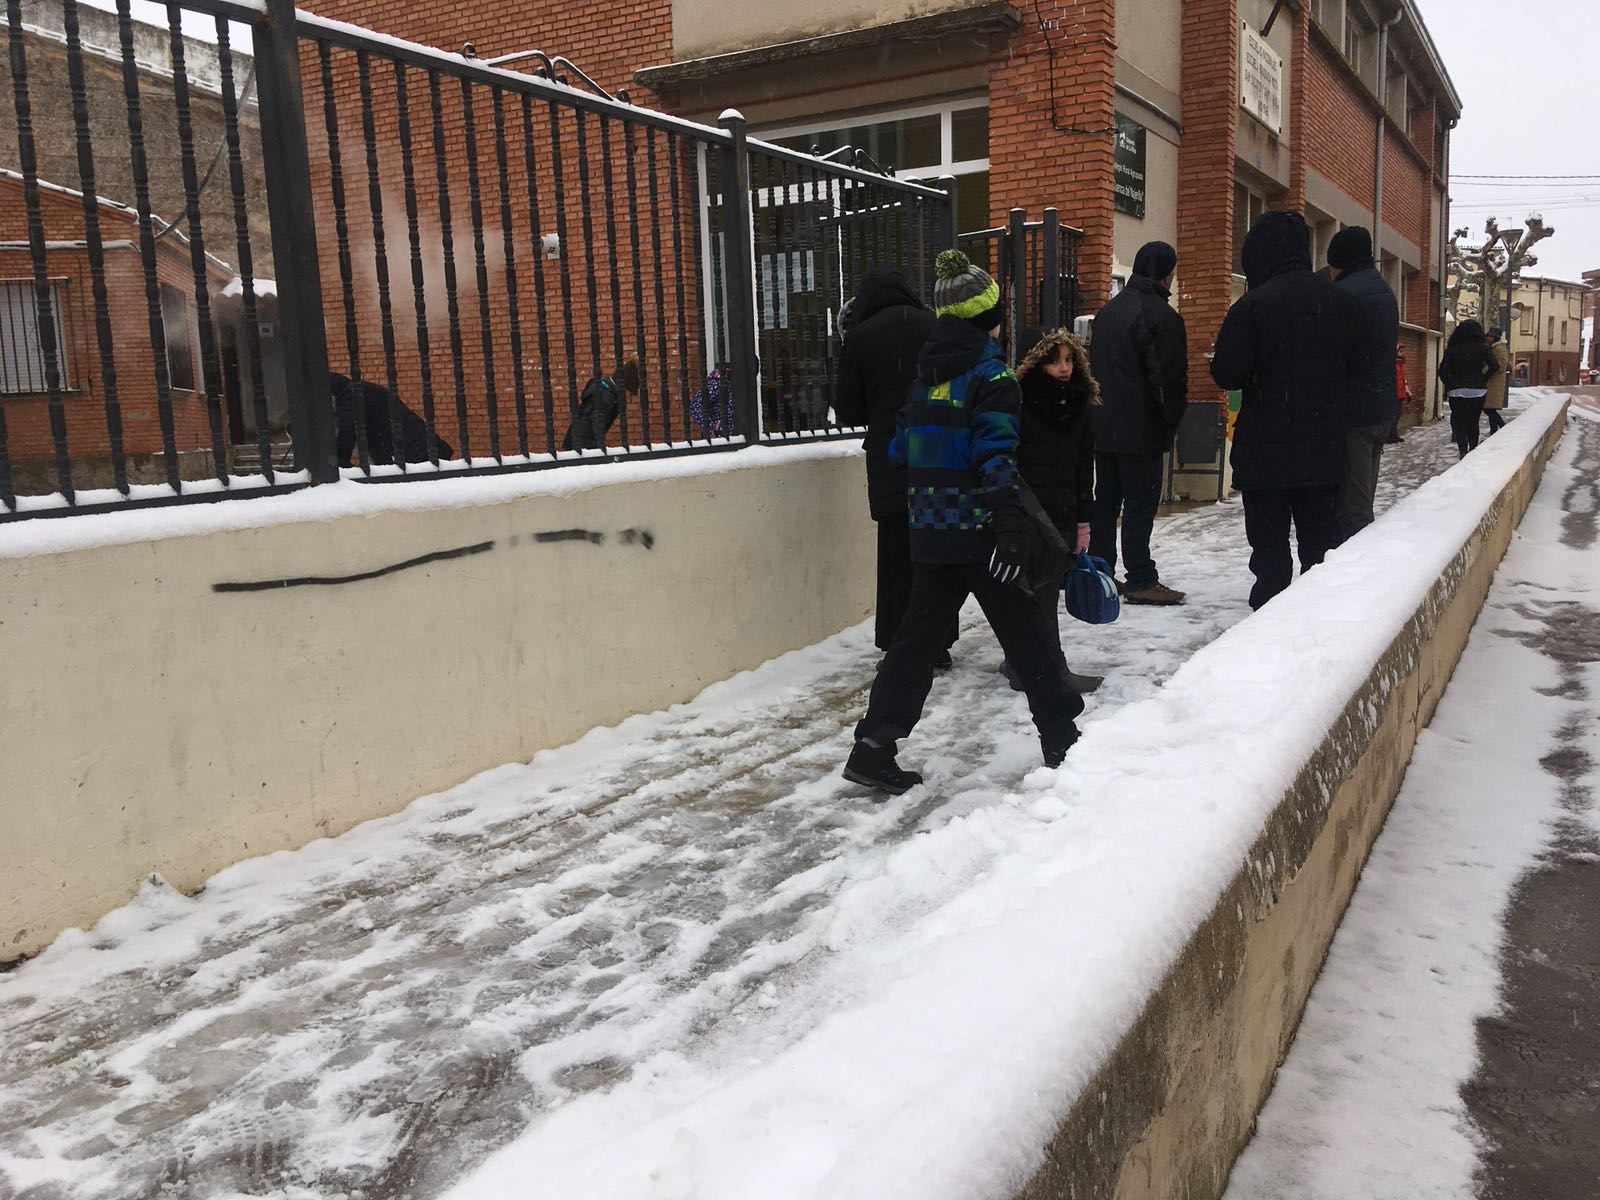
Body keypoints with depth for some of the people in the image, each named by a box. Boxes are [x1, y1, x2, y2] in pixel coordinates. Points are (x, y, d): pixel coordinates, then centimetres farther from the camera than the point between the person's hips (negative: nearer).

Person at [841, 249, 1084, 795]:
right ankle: (1061, 740, 17)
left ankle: (873, 747, 5)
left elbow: (901, 448, 15)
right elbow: (996, 457, -19)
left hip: (930, 533, 7)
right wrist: (1012, 526, -23)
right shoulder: (990, 373, -9)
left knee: (918, 636, 10)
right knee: (1028, 636, 6)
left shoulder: (926, 375, 12)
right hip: (980, 530, -6)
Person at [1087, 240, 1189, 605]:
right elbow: (1170, 378, -15)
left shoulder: (1108, 311, 14)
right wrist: (1172, 420, -1)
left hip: (1102, 425, 8)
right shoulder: (1161, 315, -13)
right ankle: (1141, 581, -2)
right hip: (1141, 429, -8)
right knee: (1140, 505, -4)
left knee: (1105, 501, 13)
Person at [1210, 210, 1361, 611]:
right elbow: (1354, 367, 8)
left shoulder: (1252, 304, -14)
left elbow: (1227, 374, -17)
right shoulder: (1340, 300, 3)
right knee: (1321, 541, 14)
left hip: (1266, 448, -4)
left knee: (1269, 546, 5)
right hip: (1325, 447, 4)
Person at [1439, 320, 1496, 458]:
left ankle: (1463, 450, -4)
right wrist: (1483, 379, 6)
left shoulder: (1452, 349, -1)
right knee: (1473, 422, 11)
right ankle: (1473, 449, 10)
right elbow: (1494, 366, -6)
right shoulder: (1482, 348, 0)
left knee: (1459, 421, 4)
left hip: (1456, 391, -1)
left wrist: (1449, 384, 5)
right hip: (1477, 390, 1)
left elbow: (1442, 370, -6)